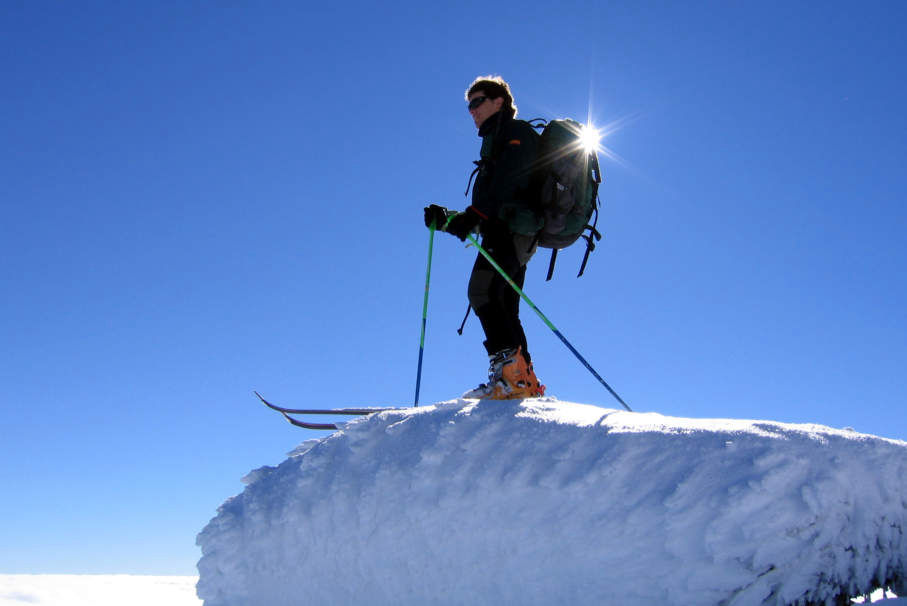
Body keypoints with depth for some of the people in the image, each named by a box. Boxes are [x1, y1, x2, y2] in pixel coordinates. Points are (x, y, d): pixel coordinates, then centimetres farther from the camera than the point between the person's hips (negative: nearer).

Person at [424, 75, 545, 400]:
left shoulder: (516, 132, 6)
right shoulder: (498, 141, 34)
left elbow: (507, 182, -15)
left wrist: (473, 215, -27)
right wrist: (448, 219, 16)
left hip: (511, 227, -10)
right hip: (510, 234, 10)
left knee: (482, 292, -23)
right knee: (503, 311, 6)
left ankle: (511, 372, -29)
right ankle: (527, 382, 6)